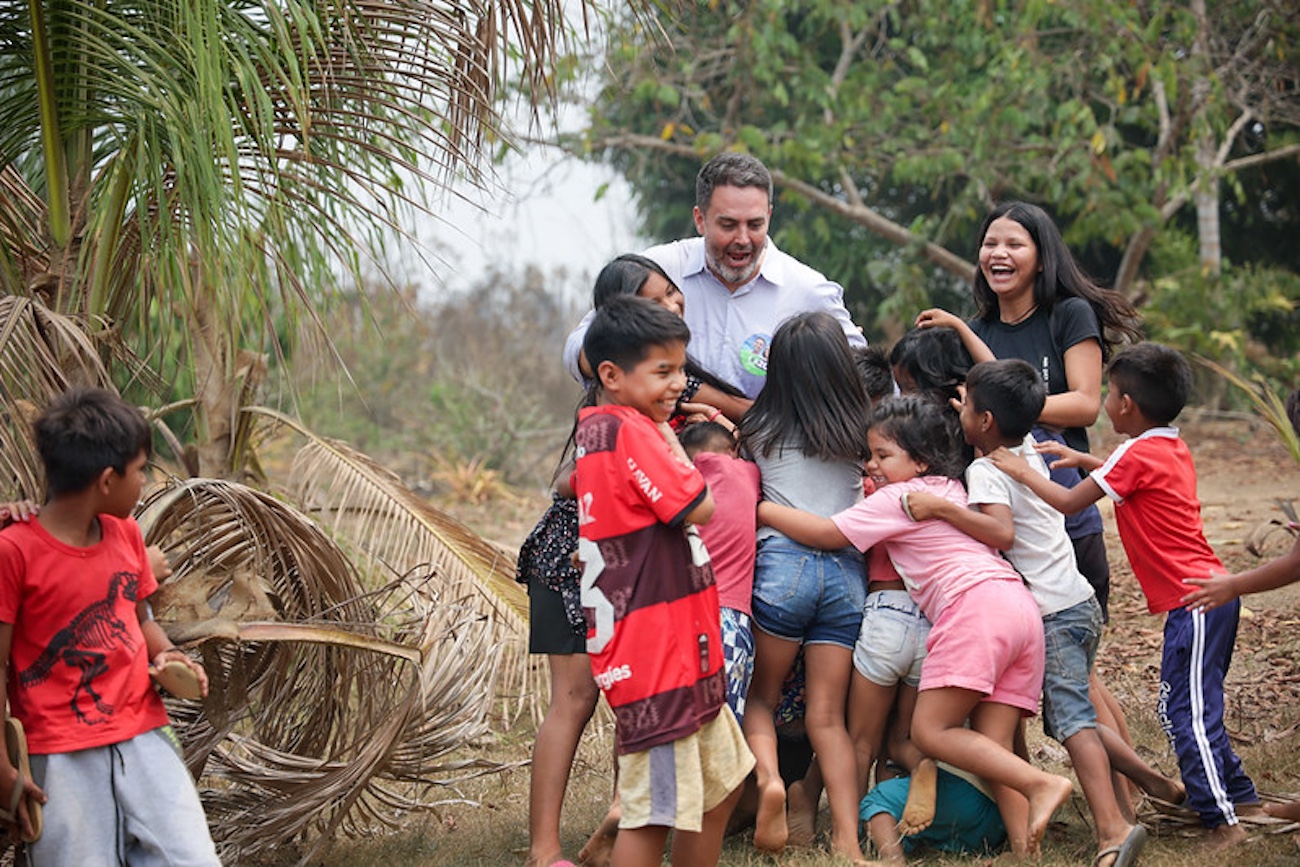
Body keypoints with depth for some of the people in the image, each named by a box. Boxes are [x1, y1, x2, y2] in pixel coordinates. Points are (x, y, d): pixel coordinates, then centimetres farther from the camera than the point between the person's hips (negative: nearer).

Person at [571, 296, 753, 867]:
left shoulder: (593, 429, 12)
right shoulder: (627, 430, -17)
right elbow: (700, 506, -19)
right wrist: (669, 439, -4)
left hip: (684, 652, 11)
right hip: (655, 653, -11)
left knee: (722, 783, 21)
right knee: (653, 809, -7)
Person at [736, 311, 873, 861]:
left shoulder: (761, 431, 7)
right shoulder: (859, 433, 9)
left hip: (783, 562, -2)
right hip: (847, 571, 2)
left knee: (760, 696, 13)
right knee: (827, 718, 3)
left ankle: (768, 777, -16)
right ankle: (847, 840, -8)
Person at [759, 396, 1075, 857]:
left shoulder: (898, 498, 4)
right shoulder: (950, 489, 28)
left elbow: (827, 534, 0)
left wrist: (760, 508, 6)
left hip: (975, 604, -9)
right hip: (1020, 606, 9)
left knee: (930, 730, -11)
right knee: (992, 748, 2)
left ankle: (1041, 784, -22)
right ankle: (1025, 849, -11)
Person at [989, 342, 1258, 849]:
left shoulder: (1137, 454, -12)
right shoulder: (1173, 448, 14)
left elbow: (1069, 502, -6)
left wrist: (1022, 470, 6)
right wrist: (1085, 460, 29)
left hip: (1193, 601, -9)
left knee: (1186, 713, -8)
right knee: (1188, 708, 18)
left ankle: (1222, 822, -10)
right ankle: (1239, 796, 24)